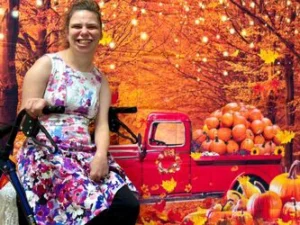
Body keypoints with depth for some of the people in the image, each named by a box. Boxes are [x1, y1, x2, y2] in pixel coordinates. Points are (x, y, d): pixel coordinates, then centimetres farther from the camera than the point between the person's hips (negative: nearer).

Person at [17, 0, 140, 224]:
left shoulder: (100, 79, 15)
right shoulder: (47, 65, 0)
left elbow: (102, 123, 4)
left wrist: (101, 155, -16)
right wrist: (35, 111, -26)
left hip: (86, 154, 5)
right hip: (45, 153, -5)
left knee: (128, 204, -18)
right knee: (95, 206, -30)